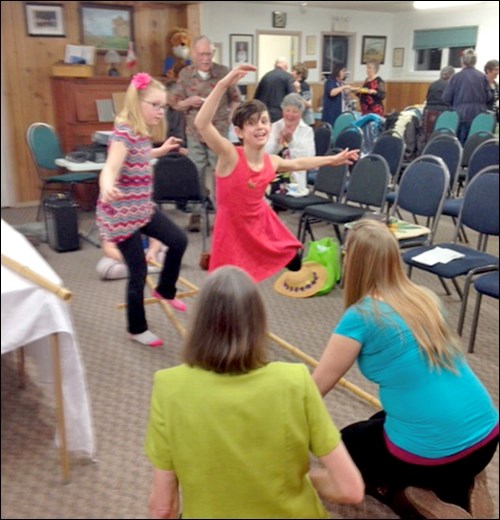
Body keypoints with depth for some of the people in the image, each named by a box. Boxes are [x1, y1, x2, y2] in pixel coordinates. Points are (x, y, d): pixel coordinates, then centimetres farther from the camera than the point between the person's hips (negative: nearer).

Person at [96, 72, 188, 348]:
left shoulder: (142, 133, 4)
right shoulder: (124, 133, -23)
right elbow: (110, 168, -40)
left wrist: (162, 149, 33)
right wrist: (107, 188, -61)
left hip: (143, 208, 9)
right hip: (120, 213, -9)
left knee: (178, 240, 12)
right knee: (138, 272, 1)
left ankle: (165, 290, 35)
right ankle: (137, 330, 22)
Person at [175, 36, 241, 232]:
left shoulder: (224, 72, -3)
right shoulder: (185, 74, 1)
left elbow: (236, 99, 8)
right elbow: (179, 105, 8)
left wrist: (228, 119, -4)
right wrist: (189, 102, -14)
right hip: (194, 133, 1)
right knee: (195, 174, 4)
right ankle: (196, 214, 15)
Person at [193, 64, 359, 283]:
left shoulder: (272, 162, -6)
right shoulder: (230, 155, -25)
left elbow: (298, 163, 18)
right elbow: (202, 124, -42)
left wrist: (333, 159, 26)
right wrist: (223, 85, -50)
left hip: (261, 222, 5)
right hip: (233, 228, -5)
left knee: (294, 262, 15)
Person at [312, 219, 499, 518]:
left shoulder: (361, 317, -15)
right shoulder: (426, 298, 4)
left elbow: (315, 389, -6)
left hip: (430, 454, -6)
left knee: (349, 442, 22)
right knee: (378, 423, 31)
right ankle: (453, 485, 16)